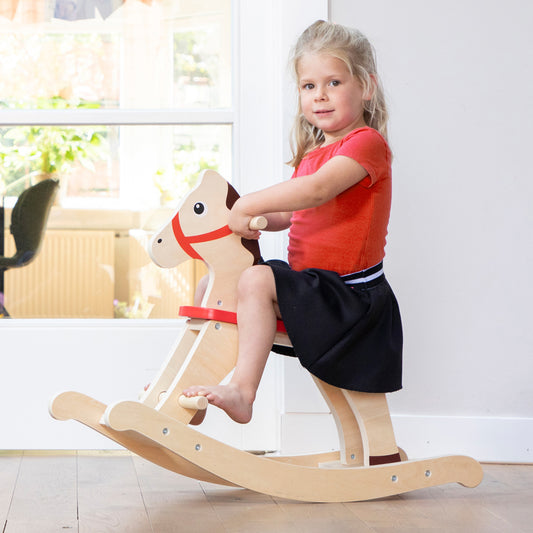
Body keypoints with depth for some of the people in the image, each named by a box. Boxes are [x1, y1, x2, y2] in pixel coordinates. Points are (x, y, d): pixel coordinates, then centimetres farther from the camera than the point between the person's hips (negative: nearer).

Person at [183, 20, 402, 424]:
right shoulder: (311, 153, 15)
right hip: (313, 283, 10)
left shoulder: (367, 142, -14)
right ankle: (196, 381, 21)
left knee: (258, 279, -30)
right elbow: (286, 215, 22)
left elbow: (317, 190, -30)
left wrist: (247, 205, -25)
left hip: (351, 296, -10)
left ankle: (242, 391, -28)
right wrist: (245, 217, 5)